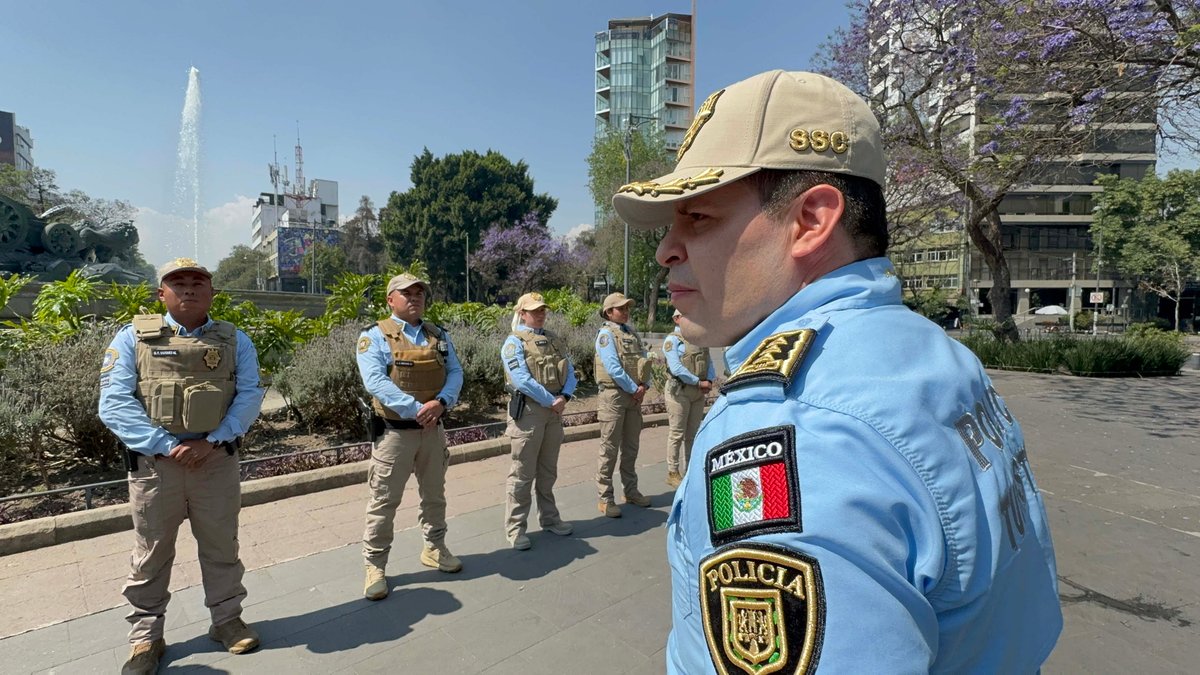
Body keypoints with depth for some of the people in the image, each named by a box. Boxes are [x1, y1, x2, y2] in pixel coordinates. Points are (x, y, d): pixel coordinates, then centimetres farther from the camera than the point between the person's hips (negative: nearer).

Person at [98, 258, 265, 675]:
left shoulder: (234, 340, 3)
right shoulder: (133, 338, -1)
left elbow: (249, 397, -3)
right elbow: (114, 403, -9)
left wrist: (211, 442, -15)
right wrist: (167, 447, -17)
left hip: (217, 459, 1)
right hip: (154, 461, -1)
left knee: (221, 546, 13)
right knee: (151, 552, 12)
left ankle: (226, 618, 32)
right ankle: (146, 636, 30)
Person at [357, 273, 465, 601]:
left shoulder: (439, 336, 9)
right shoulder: (375, 335, -6)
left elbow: (455, 373, 1)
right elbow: (375, 381, -19)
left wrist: (440, 402, -19)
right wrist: (416, 409, -26)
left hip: (434, 430, 5)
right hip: (395, 431, -5)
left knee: (435, 494, 18)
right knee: (384, 501, 4)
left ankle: (435, 548, 37)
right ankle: (375, 565, 19)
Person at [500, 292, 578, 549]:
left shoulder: (555, 340, 14)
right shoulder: (514, 342, -6)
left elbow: (569, 373, 8)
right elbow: (523, 380, -18)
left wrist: (564, 397, -11)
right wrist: (551, 401, -16)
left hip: (555, 410, 6)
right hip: (528, 410, -6)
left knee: (548, 471, 17)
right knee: (523, 473, 1)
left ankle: (549, 518, 30)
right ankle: (515, 527, 11)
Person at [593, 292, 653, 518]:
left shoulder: (632, 333, 14)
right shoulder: (606, 333, -9)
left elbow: (645, 360, 11)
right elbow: (613, 367, -19)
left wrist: (644, 386, -4)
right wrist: (634, 389, -15)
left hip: (635, 396, 7)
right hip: (614, 395, -7)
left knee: (630, 447, 15)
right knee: (610, 449, -2)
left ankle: (630, 491, 27)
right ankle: (605, 498, 5)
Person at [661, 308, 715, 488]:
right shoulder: (672, 340, -6)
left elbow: (709, 363, 11)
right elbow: (676, 368, -17)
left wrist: (709, 381, -8)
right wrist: (699, 382, -16)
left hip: (698, 392, 7)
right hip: (679, 390, -6)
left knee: (693, 434, 12)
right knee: (677, 434, -1)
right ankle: (673, 473, 9)